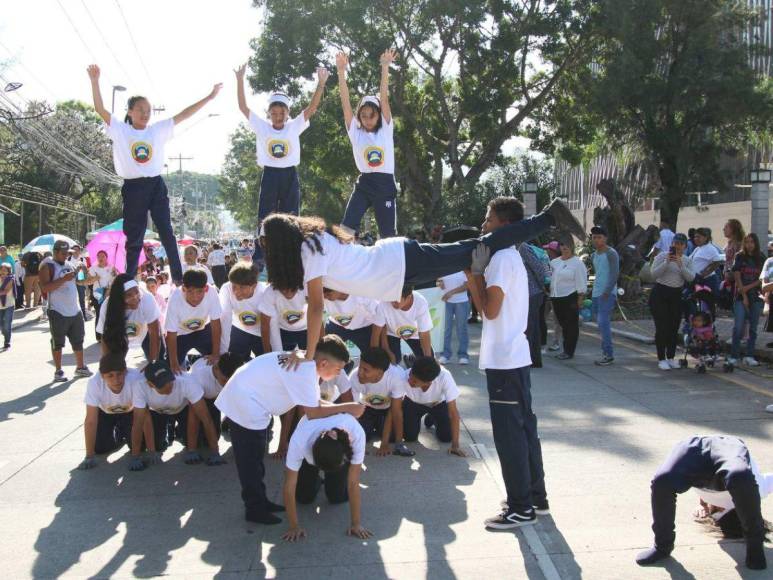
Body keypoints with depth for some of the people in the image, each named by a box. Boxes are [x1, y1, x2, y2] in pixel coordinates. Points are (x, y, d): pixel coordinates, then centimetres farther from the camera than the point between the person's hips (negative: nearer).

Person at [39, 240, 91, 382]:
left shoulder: (68, 265, 14)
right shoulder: (47, 266, -7)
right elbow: (44, 288, -20)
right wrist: (64, 279, -24)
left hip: (75, 310, 7)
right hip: (58, 312, -7)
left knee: (78, 340, 13)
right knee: (57, 343, 1)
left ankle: (80, 367, 25)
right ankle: (58, 371, 8)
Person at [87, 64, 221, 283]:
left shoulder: (158, 130, 6)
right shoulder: (120, 130, 1)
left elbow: (183, 115, 3)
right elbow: (100, 109, -10)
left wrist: (209, 97, 0)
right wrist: (95, 81, -23)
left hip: (156, 185, 2)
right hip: (133, 188, -1)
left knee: (167, 233, 2)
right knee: (134, 238, 6)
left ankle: (178, 277, 6)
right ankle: (129, 279, 14)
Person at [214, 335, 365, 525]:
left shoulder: (306, 363, 1)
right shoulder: (305, 371, -28)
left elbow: (314, 403, 5)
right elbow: (313, 413, -23)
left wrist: (343, 409, -7)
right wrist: (347, 408, -16)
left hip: (249, 399, 10)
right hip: (245, 405, -10)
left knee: (254, 458, 19)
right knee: (250, 461, 1)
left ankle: (259, 502, 29)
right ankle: (255, 510, 11)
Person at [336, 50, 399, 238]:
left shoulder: (386, 130, 2)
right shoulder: (355, 132, 4)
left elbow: (384, 98, -7)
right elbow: (345, 102, -5)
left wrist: (385, 67, -15)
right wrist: (341, 71, -14)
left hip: (385, 184, -1)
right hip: (364, 184, 1)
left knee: (388, 237, 4)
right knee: (345, 231, -10)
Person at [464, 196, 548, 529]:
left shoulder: (501, 259, -15)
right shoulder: (510, 257, 16)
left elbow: (490, 309, -18)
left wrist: (478, 271, -10)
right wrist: (473, 275, 10)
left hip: (504, 360, -10)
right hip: (515, 357, 10)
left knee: (509, 434, -4)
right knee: (523, 427, 15)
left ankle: (521, 508, 2)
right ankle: (535, 496, 25)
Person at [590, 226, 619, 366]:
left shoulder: (611, 253, -8)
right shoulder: (594, 255, 16)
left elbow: (615, 274, -15)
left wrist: (607, 292, -19)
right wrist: (594, 290, 17)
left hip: (607, 294, -8)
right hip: (596, 294, 8)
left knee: (603, 322, -15)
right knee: (602, 323, 10)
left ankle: (609, 354, -12)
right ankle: (605, 352, 15)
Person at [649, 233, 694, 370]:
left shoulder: (687, 260, 7)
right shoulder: (662, 256, -4)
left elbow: (691, 278, -7)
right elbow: (654, 274, -14)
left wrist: (681, 265, -19)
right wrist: (666, 262, -23)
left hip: (677, 296, 4)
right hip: (660, 294, -4)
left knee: (674, 328, 7)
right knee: (662, 327, -4)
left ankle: (671, 357, 19)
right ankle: (661, 359, 2)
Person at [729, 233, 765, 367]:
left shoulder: (761, 259, 7)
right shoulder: (740, 257, 1)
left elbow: (762, 279, 3)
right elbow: (737, 277, -3)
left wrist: (749, 287, -12)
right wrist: (744, 296, -8)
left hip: (756, 297, 2)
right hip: (741, 296, -2)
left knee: (753, 328, 4)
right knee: (738, 327, -9)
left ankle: (749, 356, 9)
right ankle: (734, 356, -6)